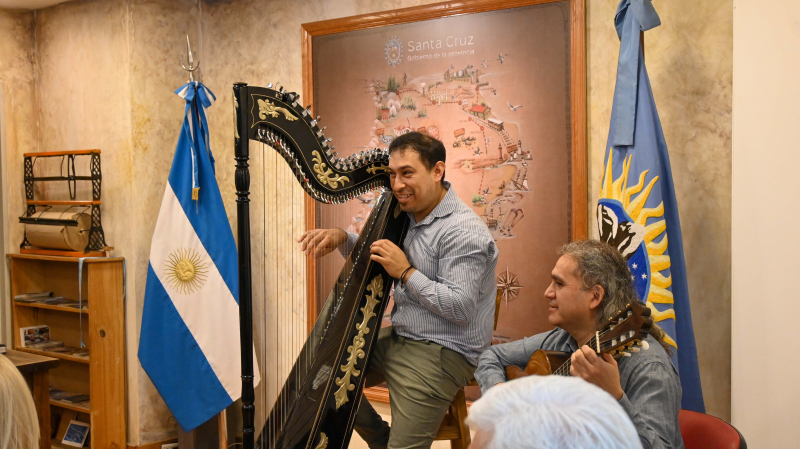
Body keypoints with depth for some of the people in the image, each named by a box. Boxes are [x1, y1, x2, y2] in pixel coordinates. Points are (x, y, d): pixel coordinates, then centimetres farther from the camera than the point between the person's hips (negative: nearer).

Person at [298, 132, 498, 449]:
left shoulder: (464, 231, -21)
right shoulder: (406, 215, 6)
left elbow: (460, 308, -25)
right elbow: (370, 259, 17)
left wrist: (406, 272, -22)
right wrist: (341, 239, -3)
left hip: (441, 354, -9)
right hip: (399, 338, 9)